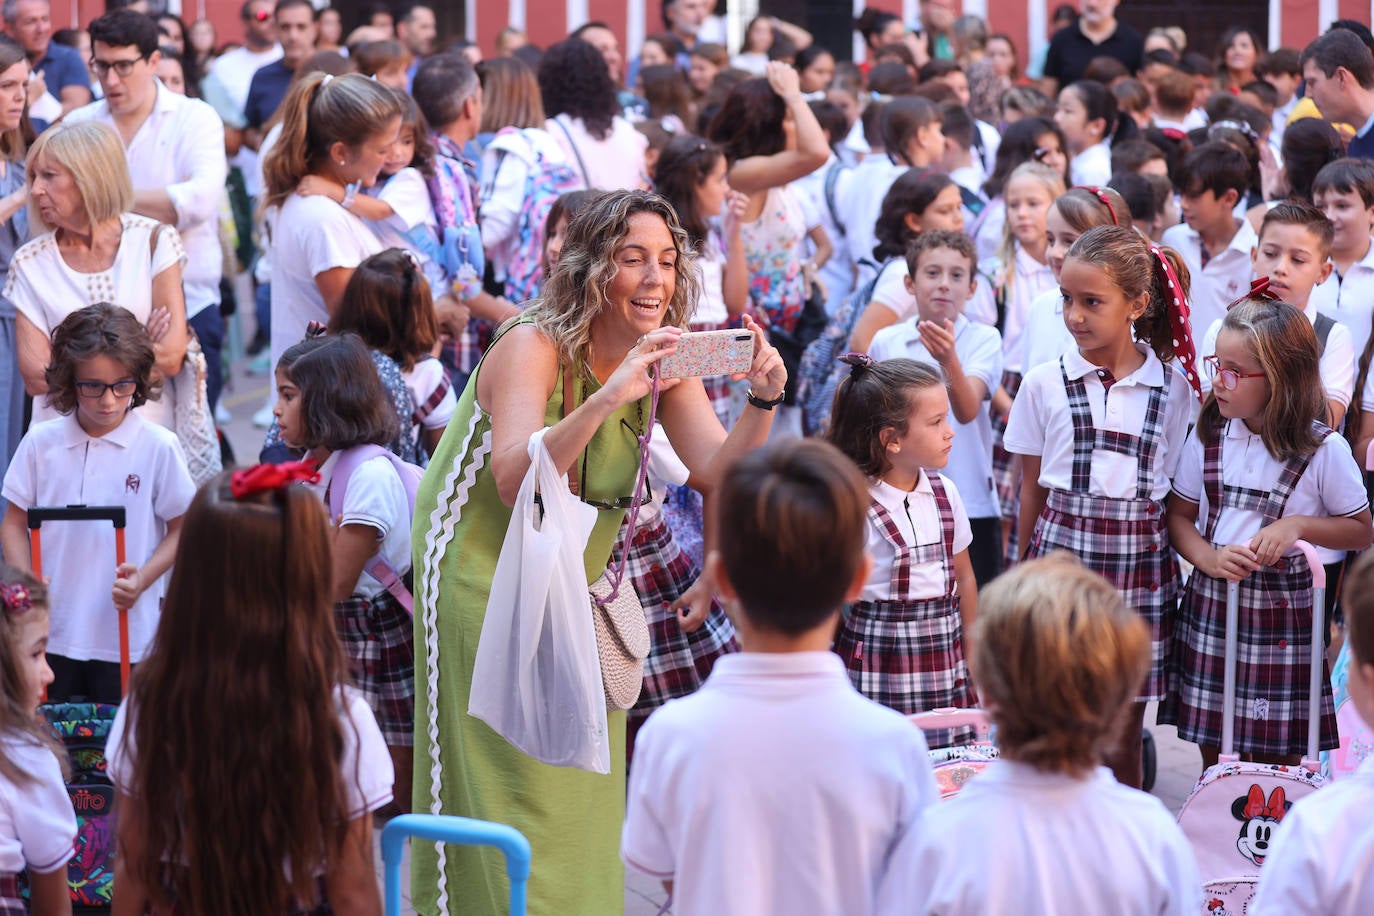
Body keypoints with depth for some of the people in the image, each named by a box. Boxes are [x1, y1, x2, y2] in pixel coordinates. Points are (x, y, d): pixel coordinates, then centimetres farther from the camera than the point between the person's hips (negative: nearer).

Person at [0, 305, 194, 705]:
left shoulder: (158, 447, -4)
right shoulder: (40, 443, 2)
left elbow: (181, 529, 2)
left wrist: (143, 579, -13)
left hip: (127, 638, -2)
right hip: (50, 630, 2)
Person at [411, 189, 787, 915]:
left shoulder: (663, 359, -3)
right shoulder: (534, 348, -22)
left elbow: (719, 471, -14)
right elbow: (514, 482, -37)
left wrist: (763, 399, -31)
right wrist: (606, 398, -47)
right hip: (485, 576, -6)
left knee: (583, 789, 10)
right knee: (510, 791, -4)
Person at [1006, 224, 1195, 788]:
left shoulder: (1173, 389, 2)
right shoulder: (1044, 384, 2)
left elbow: (1177, 492, 8)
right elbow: (1031, 488, 8)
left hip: (1139, 558, 0)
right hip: (1061, 550, 0)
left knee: (1122, 741, 3)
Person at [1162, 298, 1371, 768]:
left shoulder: (1325, 450, -8)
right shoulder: (1207, 435, 1)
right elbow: (1179, 516, 9)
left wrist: (1298, 524, -15)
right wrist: (1208, 557, -11)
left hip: (1282, 609, -3)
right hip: (1210, 603, 3)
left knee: (1276, 757, 3)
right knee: (1212, 755, 8)